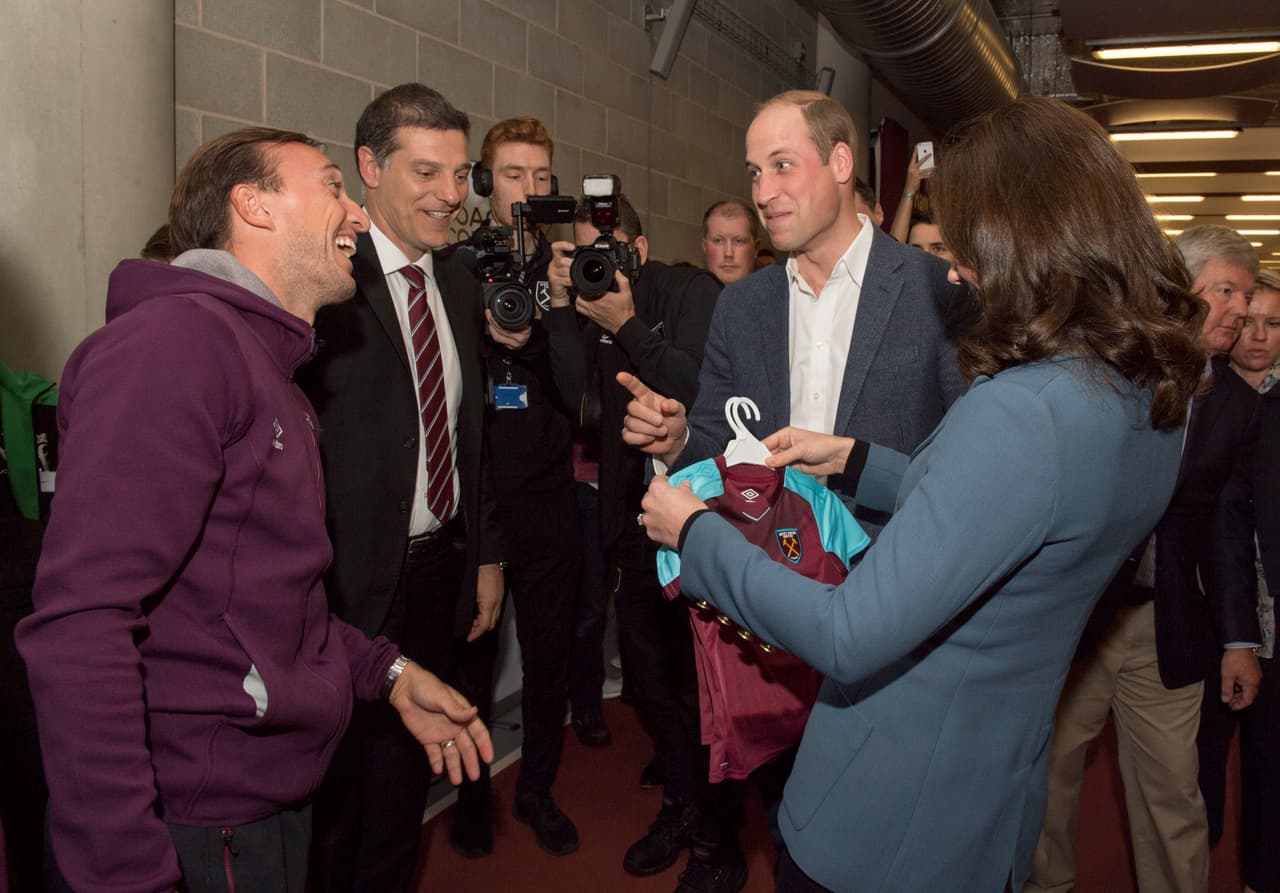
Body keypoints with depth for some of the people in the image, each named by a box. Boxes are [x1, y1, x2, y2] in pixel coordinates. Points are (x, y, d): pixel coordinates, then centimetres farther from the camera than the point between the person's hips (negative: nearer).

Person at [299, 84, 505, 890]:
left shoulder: (462, 285, 9)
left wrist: (488, 553, 13)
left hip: (444, 569, 7)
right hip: (355, 582, -6)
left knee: (406, 770, 20)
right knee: (347, 783, 10)